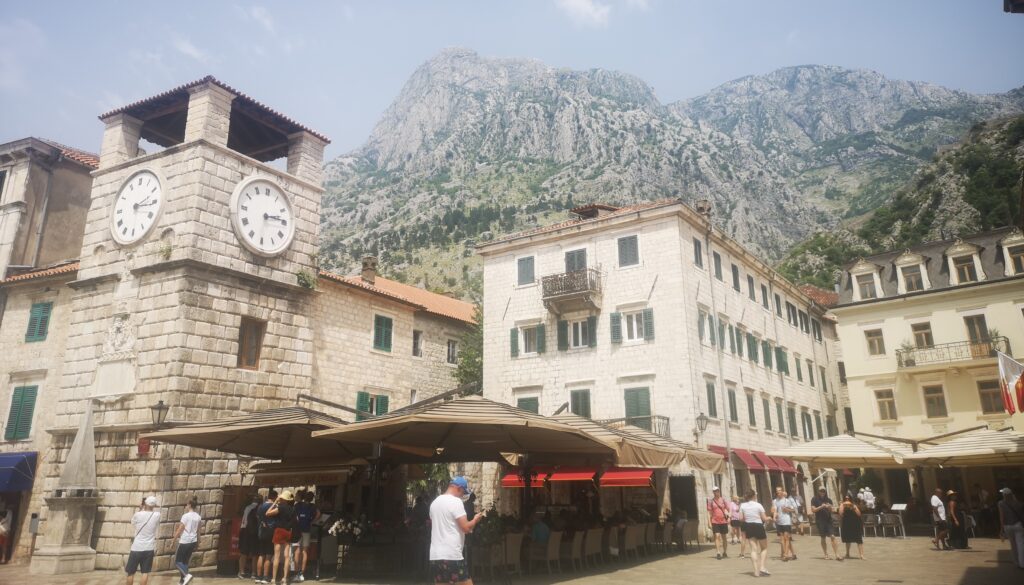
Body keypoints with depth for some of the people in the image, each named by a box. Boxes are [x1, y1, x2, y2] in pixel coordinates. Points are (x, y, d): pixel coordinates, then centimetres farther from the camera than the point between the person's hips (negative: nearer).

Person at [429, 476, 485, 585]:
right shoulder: (456, 501, -10)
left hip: (435, 555, 8)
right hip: (452, 556, -8)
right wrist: (476, 519, 4)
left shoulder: (435, 502, 15)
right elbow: (466, 528, -14)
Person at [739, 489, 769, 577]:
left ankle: (756, 571, 1)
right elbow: (764, 519, -8)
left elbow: (741, 519, -3)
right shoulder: (758, 505, -12)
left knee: (753, 549, 7)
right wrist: (769, 518, 14)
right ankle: (762, 567, -1)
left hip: (748, 527, 3)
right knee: (764, 548, 14)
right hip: (758, 526, -3)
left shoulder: (742, 506, -3)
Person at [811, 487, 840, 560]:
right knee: (823, 538, 6)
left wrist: (829, 507, -16)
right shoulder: (814, 499, 1)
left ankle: (837, 555, -12)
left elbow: (831, 511, 6)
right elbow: (813, 510, -5)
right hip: (820, 521, -1)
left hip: (828, 520, 2)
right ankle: (826, 555, 15)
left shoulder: (829, 500, 9)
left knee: (833, 537, -10)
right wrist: (821, 507, -16)